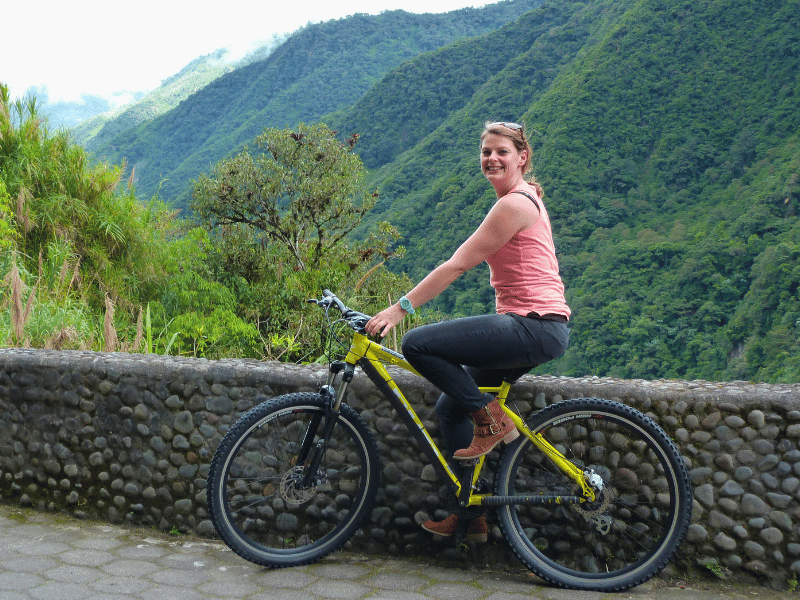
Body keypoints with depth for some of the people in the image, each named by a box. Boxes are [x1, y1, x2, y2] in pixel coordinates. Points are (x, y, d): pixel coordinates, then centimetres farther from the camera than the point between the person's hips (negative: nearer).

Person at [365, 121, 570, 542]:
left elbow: (457, 265, -16)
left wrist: (400, 308, -14)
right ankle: (470, 516, 18)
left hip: (534, 326, -10)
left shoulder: (514, 204, -12)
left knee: (418, 344, -16)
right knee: (451, 407, 11)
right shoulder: (524, 199, 20)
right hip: (535, 328, 10)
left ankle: (492, 421, -4)